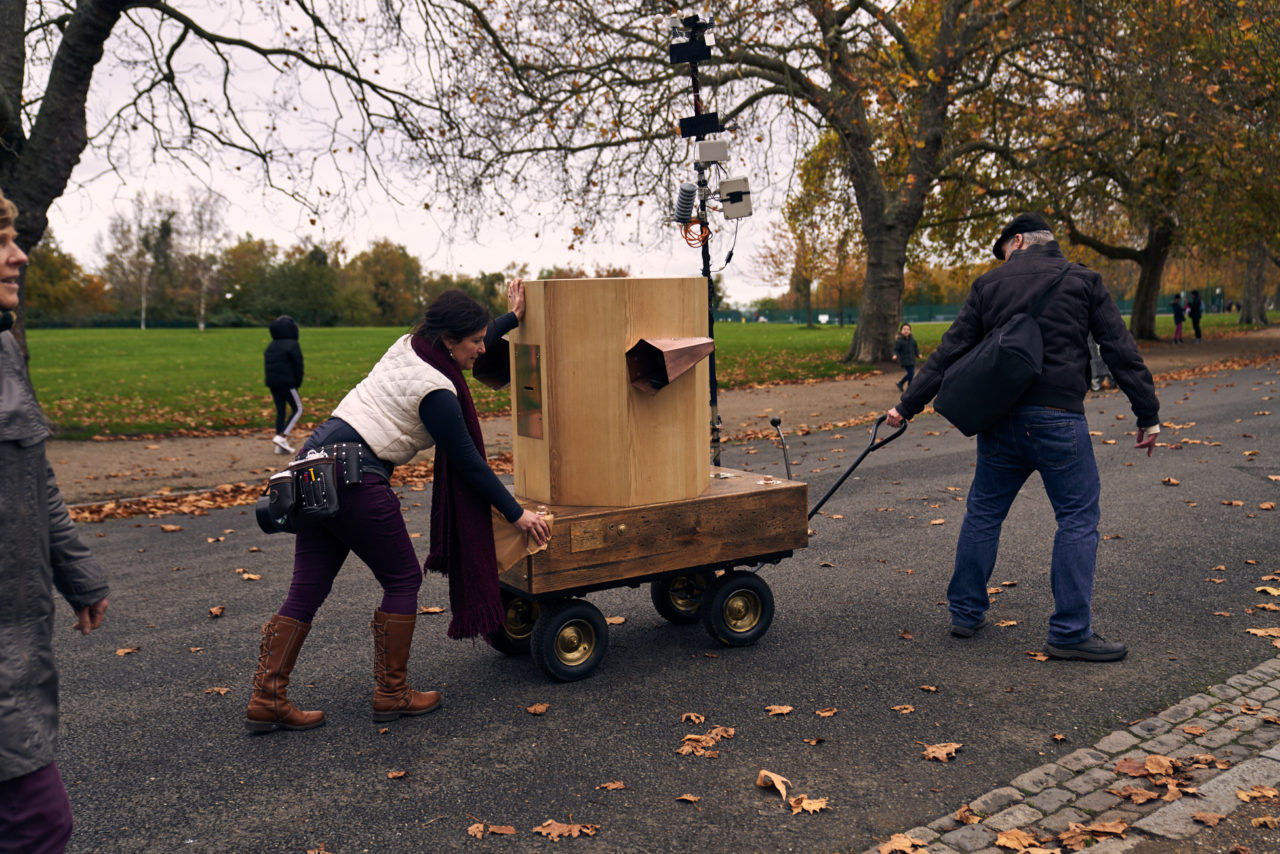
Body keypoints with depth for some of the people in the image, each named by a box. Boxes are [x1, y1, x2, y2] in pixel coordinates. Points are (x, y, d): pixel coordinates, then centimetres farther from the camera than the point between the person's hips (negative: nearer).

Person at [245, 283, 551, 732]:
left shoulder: (409, 345, 10)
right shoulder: (435, 393, -13)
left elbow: (464, 353, 30)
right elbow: (470, 462, -7)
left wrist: (513, 318, 35)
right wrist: (517, 514, 2)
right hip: (353, 477, -9)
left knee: (308, 588, 11)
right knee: (403, 580, 8)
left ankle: (266, 700, 15)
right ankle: (391, 693, 17)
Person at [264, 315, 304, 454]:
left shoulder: (270, 347, 14)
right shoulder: (292, 345, -9)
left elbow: (266, 365, 15)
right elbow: (298, 366, -10)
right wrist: (297, 384, 1)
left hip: (272, 383, 7)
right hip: (287, 383, -7)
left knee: (280, 411, 11)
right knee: (297, 409, 3)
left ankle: (280, 446, 9)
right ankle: (281, 437, -13)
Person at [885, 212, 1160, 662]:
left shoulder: (989, 284, 8)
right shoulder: (1083, 281, 5)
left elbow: (950, 351, 5)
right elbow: (1121, 352, 1)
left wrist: (907, 405, 9)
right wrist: (1148, 415, 6)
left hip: (999, 419, 3)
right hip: (1057, 418, -2)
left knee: (983, 513, 14)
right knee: (1078, 519, 5)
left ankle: (966, 612, 23)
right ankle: (1070, 631, 5)